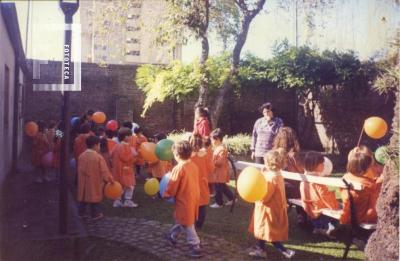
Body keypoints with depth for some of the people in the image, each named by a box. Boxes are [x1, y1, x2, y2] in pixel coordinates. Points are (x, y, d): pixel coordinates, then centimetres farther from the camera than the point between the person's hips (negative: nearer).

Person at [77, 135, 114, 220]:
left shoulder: (81, 156, -2)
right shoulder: (98, 157, -18)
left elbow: (79, 170, 8)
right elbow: (104, 171, -15)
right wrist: (110, 180, -4)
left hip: (83, 182, 5)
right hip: (94, 182, -5)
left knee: (83, 196, 16)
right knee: (94, 197, 7)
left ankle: (81, 213, 24)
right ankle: (95, 214, 15)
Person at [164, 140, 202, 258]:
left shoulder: (178, 168, -21)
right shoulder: (194, 166, 2)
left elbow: (172, 187, -14)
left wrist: (166, 194, 5)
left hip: (184, 201, -8)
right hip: (194, 198, 8)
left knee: (187, 225, 5)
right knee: (181, 221, 24)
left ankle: (195, 247, 9)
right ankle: (172, 236, 42)